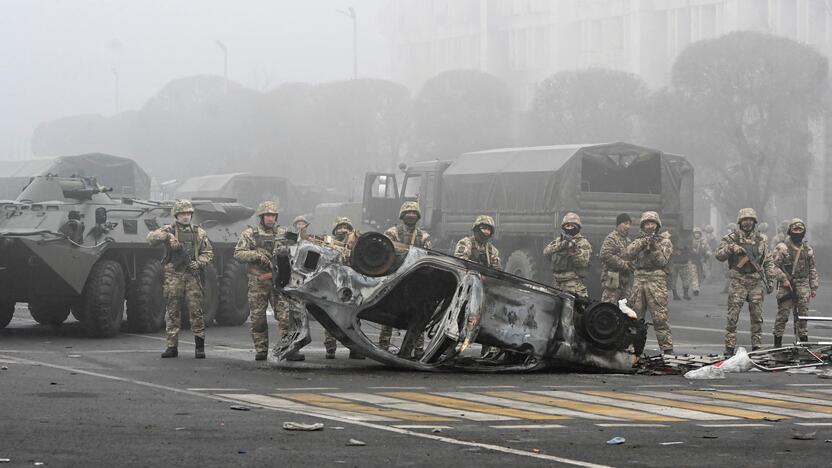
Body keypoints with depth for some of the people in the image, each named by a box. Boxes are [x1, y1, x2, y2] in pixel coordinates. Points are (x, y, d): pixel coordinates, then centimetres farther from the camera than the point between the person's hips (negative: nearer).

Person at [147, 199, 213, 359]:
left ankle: (200, 346, 2)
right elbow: (151, 237, -10)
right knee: (172, 312, 2)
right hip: (173, 276, -1)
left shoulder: (199, 233, 12)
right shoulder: (169, 230, 6)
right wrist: (167, 236, -26)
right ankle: (172, 346, 6)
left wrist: (199, 262, -5)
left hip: (192, 276, 1)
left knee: (196, 311, -4)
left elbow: (208, 253, 14)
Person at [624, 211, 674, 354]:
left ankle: (667, 348, -10)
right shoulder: (638, 240, 17)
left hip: (656, 281, -4)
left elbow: (663, 261, -4)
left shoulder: (665, 241, 7)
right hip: (639, 279, 4)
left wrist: (654, 247, -17)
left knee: (660, 317, -10)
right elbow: (629, 254, 0)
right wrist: (642, 243, -13)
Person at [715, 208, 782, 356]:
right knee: (732, 316, -6)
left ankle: (757, 347, 11)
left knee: (757, 316, 4)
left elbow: (768, 261, 15)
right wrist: (731, 248, -20)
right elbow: (719, 255, -3)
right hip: (738, 281, -3)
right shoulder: (732, 238, 4)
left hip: (756, 282, 3)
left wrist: (772, 275, 0)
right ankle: (729, 348, -3)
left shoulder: (761, 239, 12)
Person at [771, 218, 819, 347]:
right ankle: (777, 343, 1)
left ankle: (804, 340, 13)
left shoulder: (808, 249, 13)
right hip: (787, 286, -4)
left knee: (803, 315, 6)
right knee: (783, 314, -5)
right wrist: (783, 279, -15)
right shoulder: (782, 247, -3)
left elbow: (812, 269, 18)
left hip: (803, 286, 4)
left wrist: (814, 287, 14)